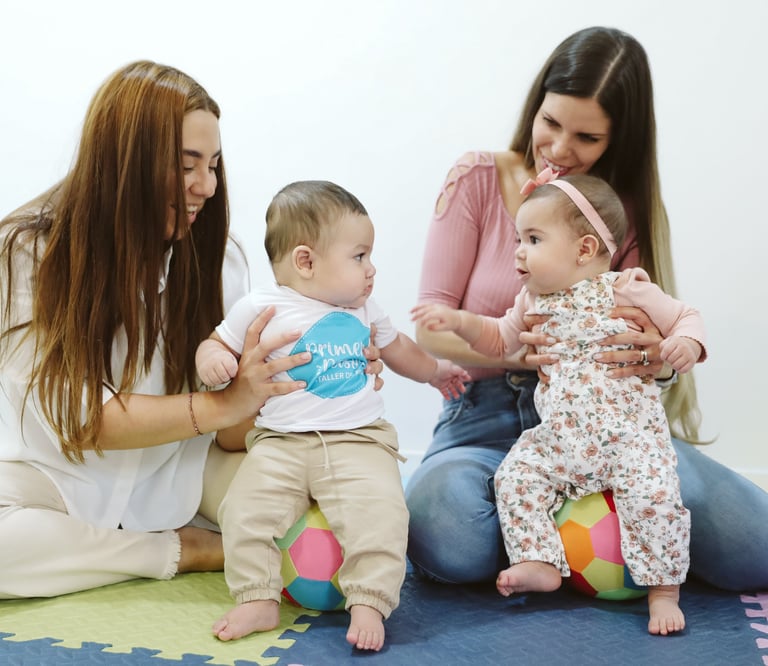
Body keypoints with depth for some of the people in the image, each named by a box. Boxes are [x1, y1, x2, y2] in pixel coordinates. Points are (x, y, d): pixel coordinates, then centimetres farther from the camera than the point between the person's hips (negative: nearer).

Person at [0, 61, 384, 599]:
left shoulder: (216, 256, -8)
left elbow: (232, 431, -9)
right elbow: (76, 417, -22)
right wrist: (221, 405, -35)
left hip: (180, 474, 2)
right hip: (62, 475, -1)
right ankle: (189, 551, -15)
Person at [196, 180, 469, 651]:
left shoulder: (364, 309, 14)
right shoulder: (261, 307, -1)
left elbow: (396, 348, 33)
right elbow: (218, 344, 7)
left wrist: (435, 370, 45)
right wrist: (212, 359, -17)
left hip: (359, 441, 2)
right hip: (281, 444, -1)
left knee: (380, 514, -23)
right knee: (245, 510, -20)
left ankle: (368, 604, -13)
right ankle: (259, 601, -6)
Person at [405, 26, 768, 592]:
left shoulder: (630, 209, 8)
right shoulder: (480, 179, 2)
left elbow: (649, 343, 2)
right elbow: (431, 323, -5)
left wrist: (659, 359, -26)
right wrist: (512, 342, -27)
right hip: (486, 416, -1)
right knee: (447, 545, -35)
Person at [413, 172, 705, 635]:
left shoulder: (626, 290, -4)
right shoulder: (534, 301, 12)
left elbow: (687, 317, 6)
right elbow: (501, 340, 25)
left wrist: (687, 342, -17)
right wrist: (462, 322, 9)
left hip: (627, 434, -5)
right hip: (557, 439, 6)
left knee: (652, 494, -23)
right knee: (515, 475, -10)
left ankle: (664, 589, -8)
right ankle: (540, 564, -3)